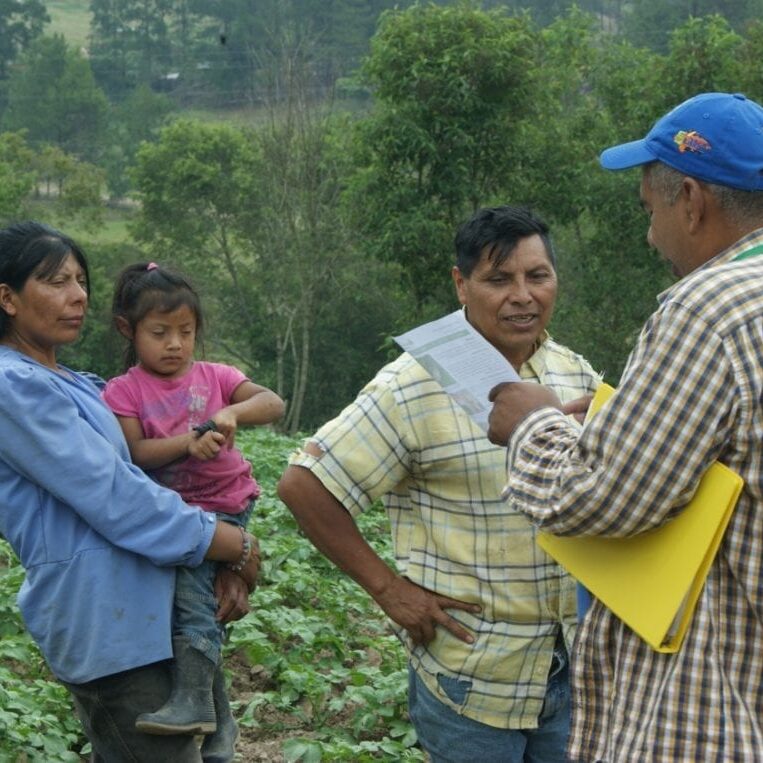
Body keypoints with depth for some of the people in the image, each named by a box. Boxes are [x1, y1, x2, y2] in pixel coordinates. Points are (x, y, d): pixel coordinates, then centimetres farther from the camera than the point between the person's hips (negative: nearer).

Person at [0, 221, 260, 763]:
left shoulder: (70, 386, 17)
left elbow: (124, 482, 13)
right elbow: (113, 498, -19)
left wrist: (224, 559, -1)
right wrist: (234, 546, -9)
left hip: (130, 609, 10)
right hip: (105, 616, -10)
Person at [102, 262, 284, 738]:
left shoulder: (213, 377, 4)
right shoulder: (123, 392, 0)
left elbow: (274, 404, -7)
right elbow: (135, 453, -12)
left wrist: (231, 412, -26)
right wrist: (189, 442, -27)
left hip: (227, 505, -2)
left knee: (191, 578, -19)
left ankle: (194, 699, -24)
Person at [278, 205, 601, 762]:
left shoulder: (580, 378, 5)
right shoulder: (416, 387, -13)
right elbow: (306, 486, -12)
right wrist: (386, 588, -12)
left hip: (576, 667, 5)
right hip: (472, 676, -5)